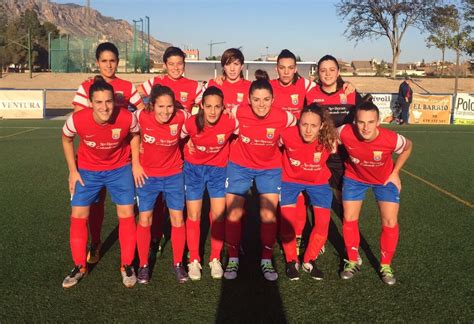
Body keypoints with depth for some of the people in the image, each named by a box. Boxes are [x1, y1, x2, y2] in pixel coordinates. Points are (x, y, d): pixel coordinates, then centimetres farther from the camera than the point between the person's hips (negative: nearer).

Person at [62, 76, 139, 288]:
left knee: (126, 214, -3)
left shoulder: (127, 118, -28)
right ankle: (79, 267, 20)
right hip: (87, 170, 1)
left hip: (119, 169, 0)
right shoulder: (77, 120, -27)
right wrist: (73, 170, -4)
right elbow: (66, 139, -3)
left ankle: (127, 266, 14)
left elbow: (135, 135, -3)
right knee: (78, 216, 1)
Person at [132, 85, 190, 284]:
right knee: (144, 220, 5)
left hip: (174, 175, 0)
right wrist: (135, 163, -3)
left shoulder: (181, 118, -21)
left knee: (178, 220, 4)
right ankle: (143, 265, 22)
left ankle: (178, 264, 22)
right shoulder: (141, 117, -21)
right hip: (147, 175, 0)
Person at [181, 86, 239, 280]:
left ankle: (215, 259, 21)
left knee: (218, 216, 2)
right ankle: (194, 260, 21)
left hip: (218, 169, 0)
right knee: (193, 216, 5)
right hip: (194, 168, 0)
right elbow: (179, 138, -1)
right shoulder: (192, 123, -23)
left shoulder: (231, 123, -25)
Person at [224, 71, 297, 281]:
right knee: (234, 215, 2)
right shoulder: (238, 113, -23)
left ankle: (266, 260, 17)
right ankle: (233, 259, 20)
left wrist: (280, 143, 1)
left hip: (270, 168, 0)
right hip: (239, 166, 0)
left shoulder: (283, 118, -22)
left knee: (269, 215, -3)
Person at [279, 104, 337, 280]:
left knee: (323, 223, -2)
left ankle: (309, 261, 22)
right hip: (290, 180, -1)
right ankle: (292, 261, 20)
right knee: (287, 221, -6)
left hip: (319, 182, 1)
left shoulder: (329, 140, -28)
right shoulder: (287, 135, -31)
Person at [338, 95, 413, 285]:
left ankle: (385, 266, 18)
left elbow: (408, 147, -9)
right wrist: (343, 162, -5)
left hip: (385, 179, -1)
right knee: (349, 219, 3)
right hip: (354, 178, 1)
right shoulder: (345, 133, -34)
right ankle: (352, 262, 23)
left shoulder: (391, 139, -35)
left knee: (390, 223, -3)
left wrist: (395, 173, -7)